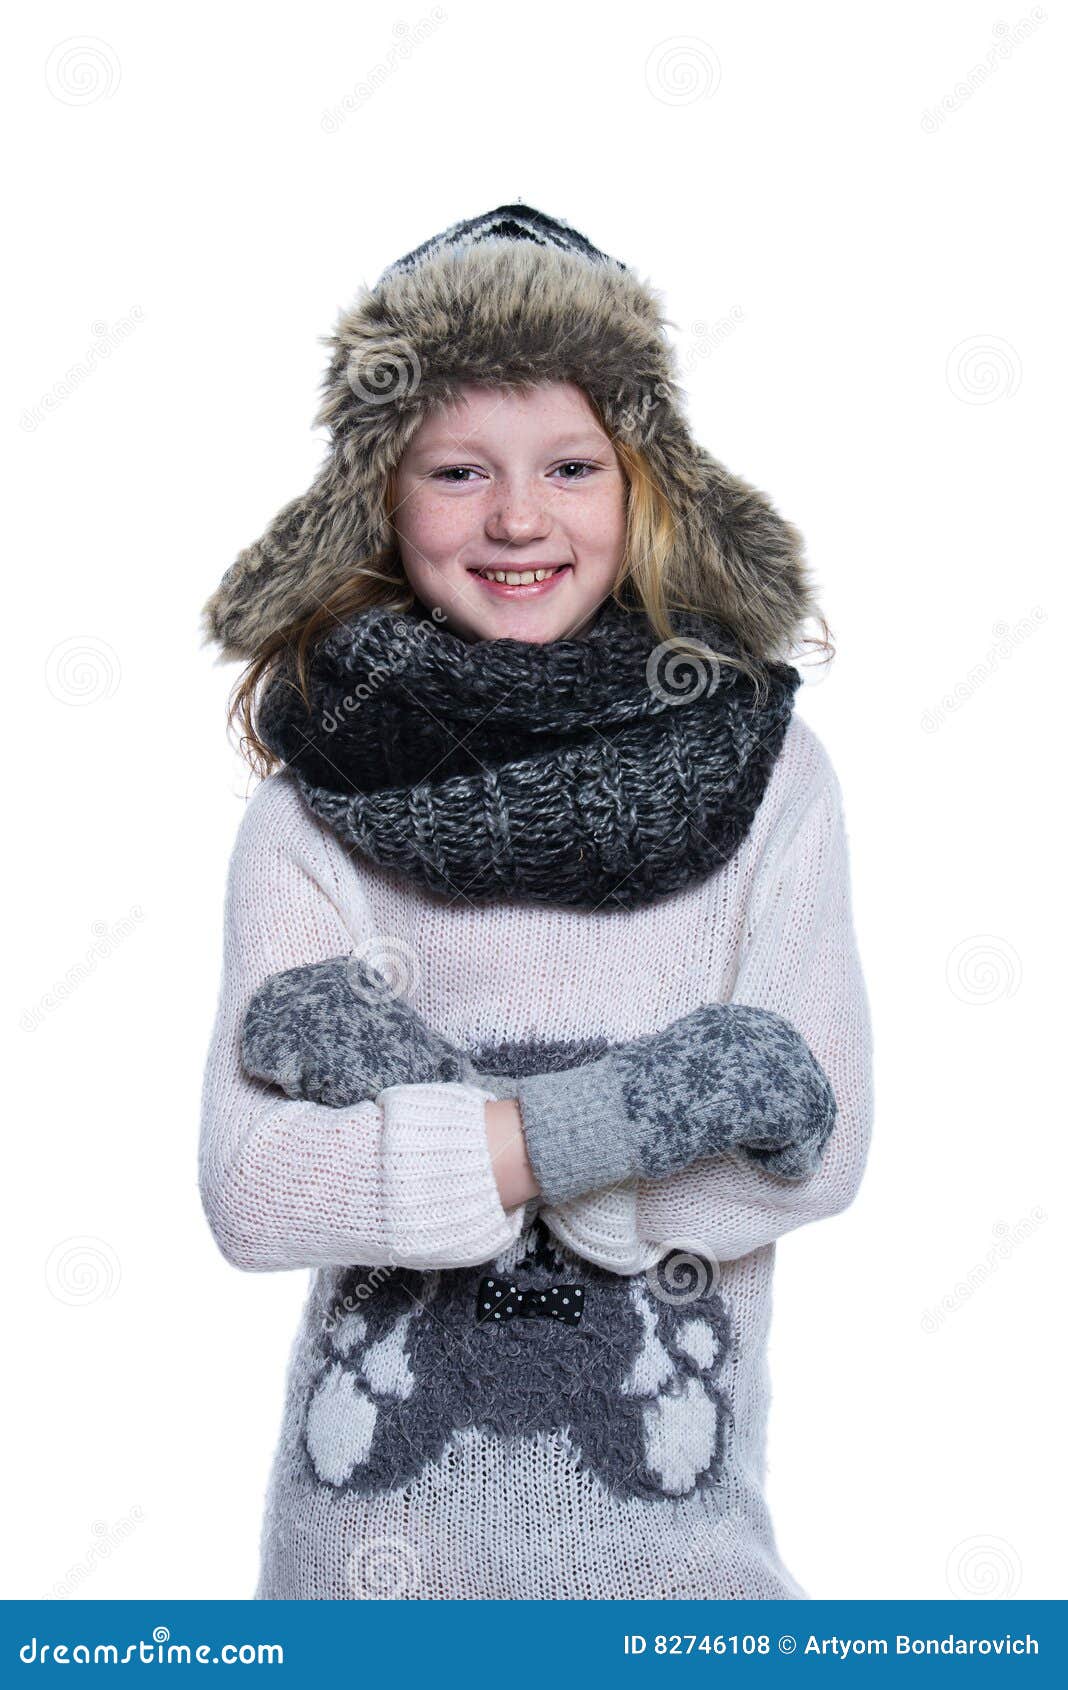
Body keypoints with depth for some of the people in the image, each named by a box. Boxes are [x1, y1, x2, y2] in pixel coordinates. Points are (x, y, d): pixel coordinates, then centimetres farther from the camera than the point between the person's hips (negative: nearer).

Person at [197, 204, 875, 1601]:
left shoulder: (764, 767, -6)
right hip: (379, 1489, 0)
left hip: (668, 1492, 1)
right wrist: (618, 1111, -23)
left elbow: (819, 1152, -11)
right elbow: (249, 1193, -14)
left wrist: (420, 1093, -17)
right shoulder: (315, 802, -8)